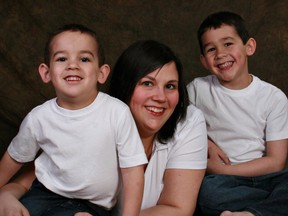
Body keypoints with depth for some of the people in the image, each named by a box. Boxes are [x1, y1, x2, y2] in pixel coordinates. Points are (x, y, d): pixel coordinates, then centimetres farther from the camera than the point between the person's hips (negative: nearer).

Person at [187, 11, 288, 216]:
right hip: (218, 179, 0)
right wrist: (206, 144, -2)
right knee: (207, 190, -35)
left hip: (263, 176, 1)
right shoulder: (197, 89, 2)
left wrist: (220, 169, -10)